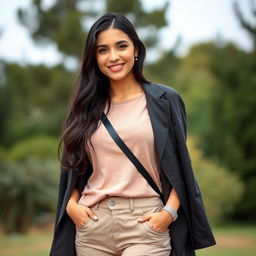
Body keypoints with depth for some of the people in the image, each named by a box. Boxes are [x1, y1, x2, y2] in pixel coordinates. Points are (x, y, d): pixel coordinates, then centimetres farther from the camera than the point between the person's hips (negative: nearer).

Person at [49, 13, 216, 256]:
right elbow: (74, 167, 16)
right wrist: (71, 204, 0)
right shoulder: (86, 106, 10)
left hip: (146, 223, -3)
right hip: (91, 223, 3)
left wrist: (169, 212, -9)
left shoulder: (164, 100, 3)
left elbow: (179, 167, 3)